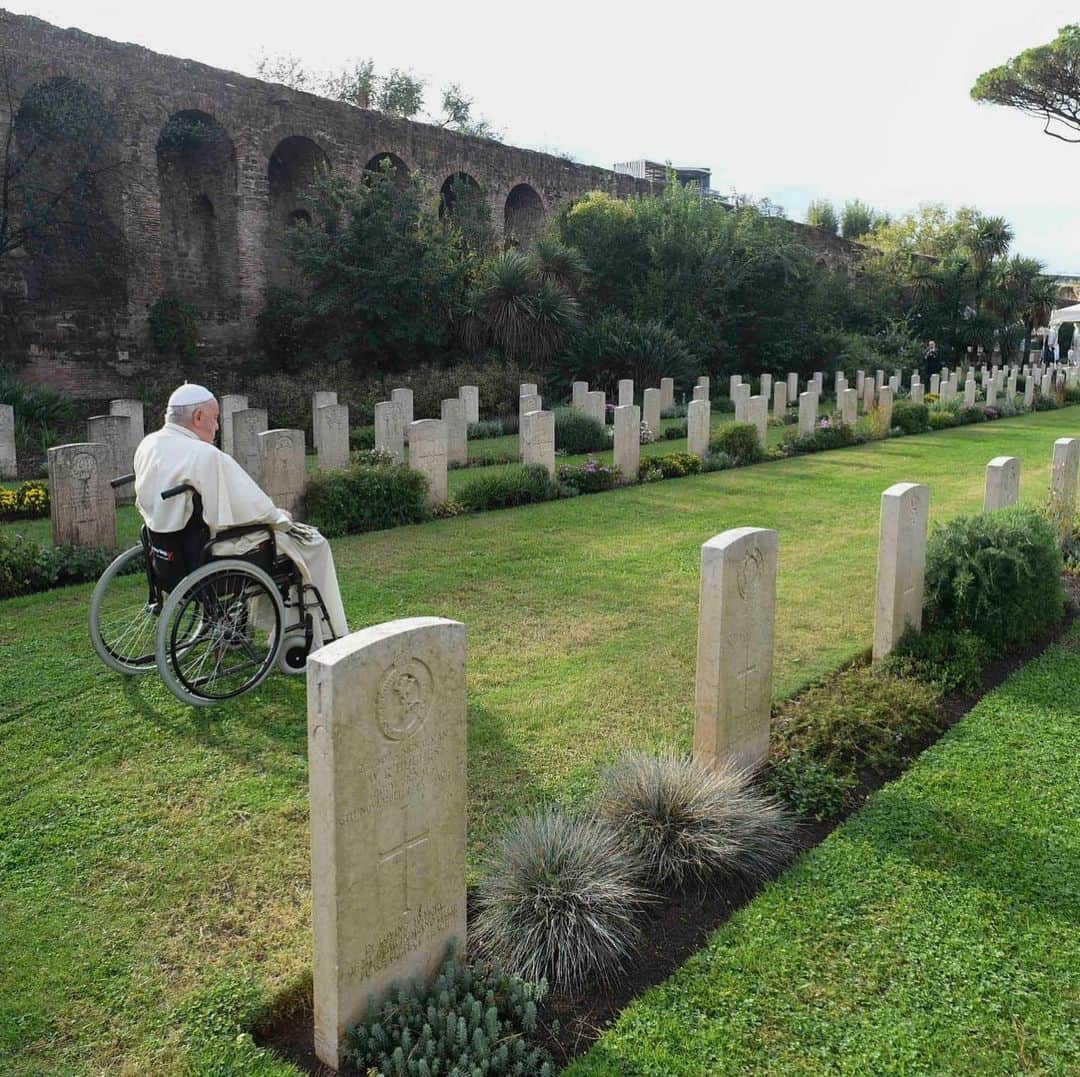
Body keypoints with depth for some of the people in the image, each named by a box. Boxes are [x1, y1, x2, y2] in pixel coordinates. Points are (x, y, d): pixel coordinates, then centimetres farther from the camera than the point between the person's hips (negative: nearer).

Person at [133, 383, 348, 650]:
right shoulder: (206, 455, -25)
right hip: (211, 553, -9)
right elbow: (255, 508, -22)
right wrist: (281, 517, 0)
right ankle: (322, 641, 13)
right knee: (314, 545, 4)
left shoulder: (147, 446, 2)